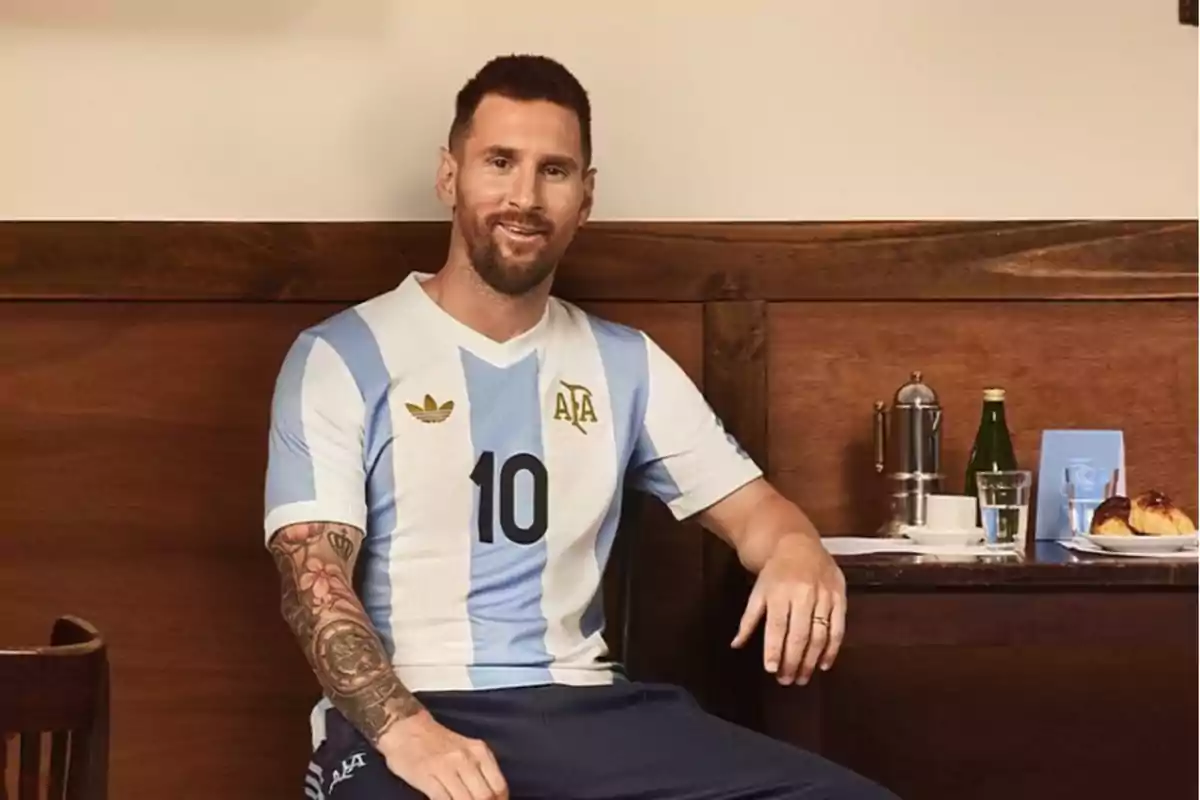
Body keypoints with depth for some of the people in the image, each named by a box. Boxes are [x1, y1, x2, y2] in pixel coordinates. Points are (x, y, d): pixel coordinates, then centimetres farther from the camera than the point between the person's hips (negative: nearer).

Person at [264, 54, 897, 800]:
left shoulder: (626, 363, 16)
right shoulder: (341, 357, 2)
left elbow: (748, 503, 19)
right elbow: (314, 579, -7)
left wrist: (796, 550, -8)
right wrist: (406, 729, -26)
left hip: (584, 707, 4)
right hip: (399, 716, -4)